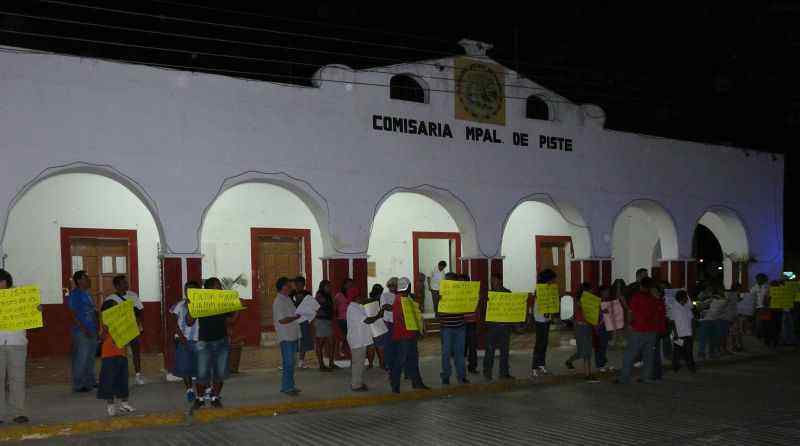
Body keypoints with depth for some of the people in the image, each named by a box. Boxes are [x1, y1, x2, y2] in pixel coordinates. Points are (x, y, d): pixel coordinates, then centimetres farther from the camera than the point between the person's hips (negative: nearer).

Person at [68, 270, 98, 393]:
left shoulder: (87, 294, 16)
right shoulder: (74, 294, -10)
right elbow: (73, 314, -15)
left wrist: (97, 327, 14)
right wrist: (84, 329, -19)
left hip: (92, 331, 9)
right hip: (82, 332, -9)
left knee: (90, 357, 15)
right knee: (81, 358, -5)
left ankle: (90, 381, 23)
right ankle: (78, 385, 2)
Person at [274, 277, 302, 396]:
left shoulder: (288, 299, 16)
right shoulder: (279, 301, -14)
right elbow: (282, 320, -22)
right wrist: (297, 317, -15)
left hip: (293, 335, 9)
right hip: (286, 337, -9)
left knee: (291, 362, 14)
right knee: (288, 363, -6)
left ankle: (290, 385, 21)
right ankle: (286, 387, 1)